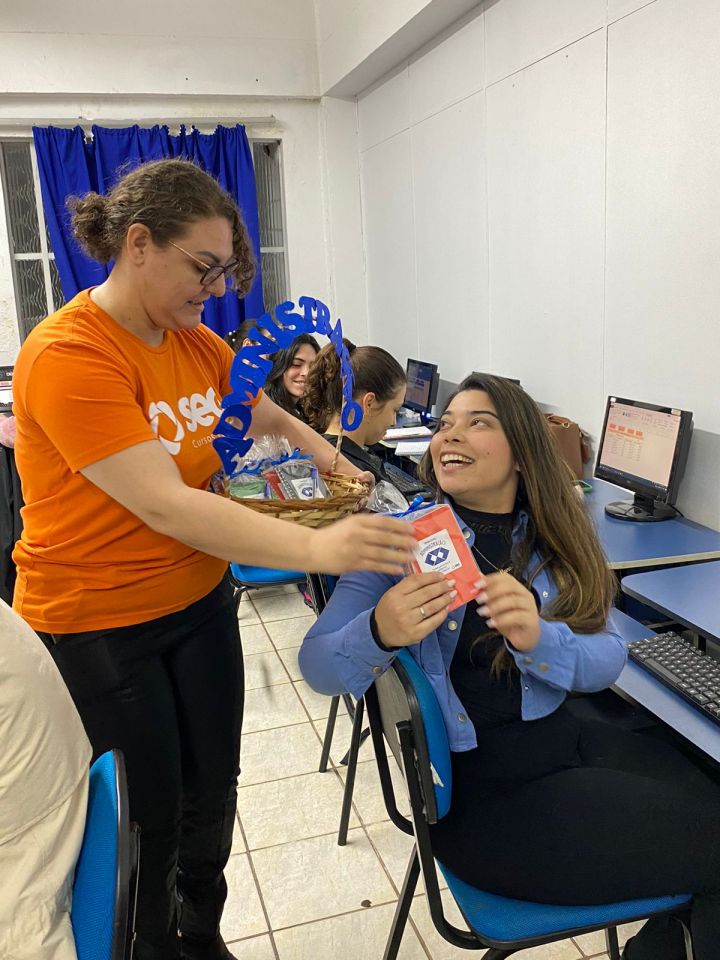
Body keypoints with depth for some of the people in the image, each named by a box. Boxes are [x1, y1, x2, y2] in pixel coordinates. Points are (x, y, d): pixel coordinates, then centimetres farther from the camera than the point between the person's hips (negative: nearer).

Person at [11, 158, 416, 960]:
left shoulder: (197, 343, 0)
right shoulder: (67, 355, -23)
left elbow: (271, 417, 17)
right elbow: (164, 506, -31)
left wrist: (331, 461, -2)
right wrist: (314, 548, -39)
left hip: (199, 602, 7)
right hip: (98, 625, -6)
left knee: (212, 796, 17)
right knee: (148, 821, 9)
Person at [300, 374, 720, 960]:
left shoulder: (556, 541, 7)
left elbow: (608, 659, -1)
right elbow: (317, 665, -7)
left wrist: (539, 638, -23)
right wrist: (379, 633, -29)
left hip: (571, 739, 5)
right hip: (479, 791, -5)